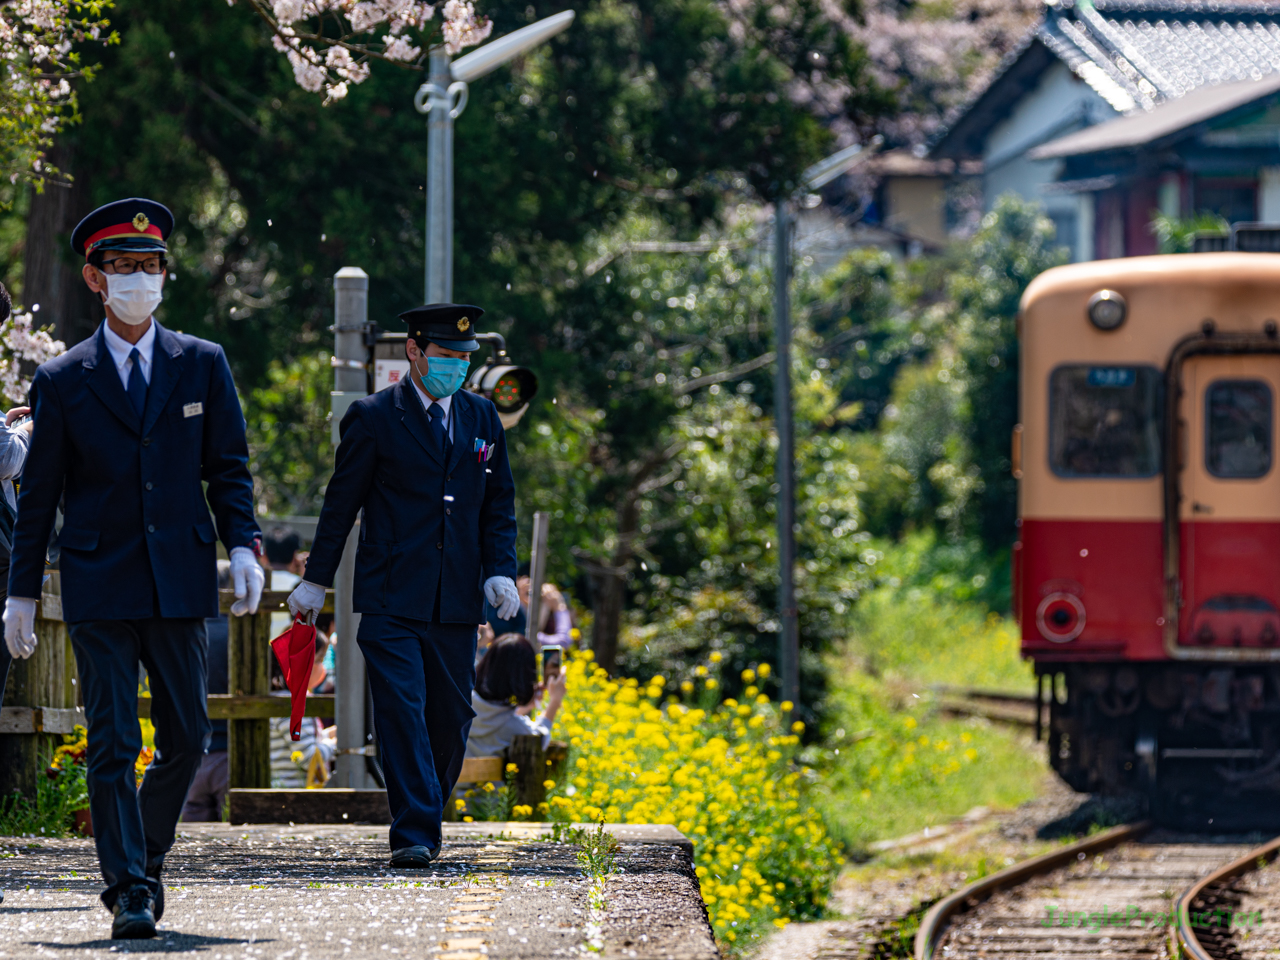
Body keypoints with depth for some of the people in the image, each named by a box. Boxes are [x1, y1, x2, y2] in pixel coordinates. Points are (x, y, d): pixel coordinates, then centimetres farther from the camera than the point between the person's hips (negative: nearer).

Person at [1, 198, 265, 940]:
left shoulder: (203, 365, 8)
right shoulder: (62, 381, 4)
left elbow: (228, 468, 9)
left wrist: (243, 546, -6)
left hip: (179, 585, 2)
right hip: (99, 589, -2)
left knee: (188, 738, 4)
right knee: (113, 744, -6)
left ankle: (147, 857, 26)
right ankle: (129, 891, -5)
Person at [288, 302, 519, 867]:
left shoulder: (481, 418, 13)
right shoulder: (374, 418, 0)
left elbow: (499, 504, 16)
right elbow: (341, 503, 4)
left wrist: (500, 571, 2)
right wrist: (316, 581, 5)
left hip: (456, 603, 4)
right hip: (391, 600, -4)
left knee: (451, 717, 6)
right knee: (401, 710, -13)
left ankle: (426, 818, 23)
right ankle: (413, 835, -16)